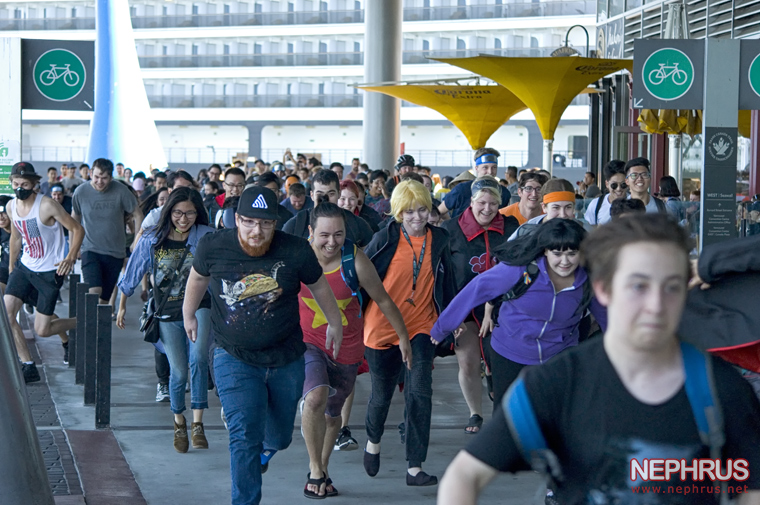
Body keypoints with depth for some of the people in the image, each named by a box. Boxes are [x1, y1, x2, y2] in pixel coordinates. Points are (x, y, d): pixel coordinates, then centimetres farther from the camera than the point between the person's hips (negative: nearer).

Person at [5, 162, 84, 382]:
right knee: (6, 313, -12)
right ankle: (28, 367, -2)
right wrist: (11, 266, 20)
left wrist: (71, 257, -27)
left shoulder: (47, 205, -19)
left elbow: (77, 229, -14)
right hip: (25, 267, 6)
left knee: (42, 330, -4)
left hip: (50, 273, -6)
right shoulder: (11, 207, 1)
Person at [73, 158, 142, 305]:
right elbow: (74, 221, 12)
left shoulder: (121, 191, -8)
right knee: (94, 291, -23)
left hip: (115, 252, 1)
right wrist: (73, 248, 15)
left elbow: (138, 215, 4)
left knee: (105, 298, 6)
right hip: (90, 250, -1)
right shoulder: (81, 192, -5)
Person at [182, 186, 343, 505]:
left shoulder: (296, 251, -14)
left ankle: (266, 446, 57)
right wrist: (189, 314, 23)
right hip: (234, 358, -2)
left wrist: (335, 323, 19)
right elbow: (198, 278, 10)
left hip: (286, 359, 2)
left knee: (280, 436, 20)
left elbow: (319, 286, 5)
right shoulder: (213, 247, -14)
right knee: (244, 436, -16)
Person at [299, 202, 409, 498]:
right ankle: (315, 471, -10)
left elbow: (383, 301, -3)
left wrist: (404, 338, 3)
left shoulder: (356, 260, -15)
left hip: (347, 349, 1)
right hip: (308, 342, -1)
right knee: (315, 398, -27)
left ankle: (322, 469, 40)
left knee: (332, 414, 16)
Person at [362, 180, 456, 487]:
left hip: (421, 326, 1)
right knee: (382, 392, 12)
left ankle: (414, 468, -6)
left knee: (420, 392, -11)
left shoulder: (439, 240, 3)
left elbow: (446, 284, 13)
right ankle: (373, 440, 44)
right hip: (383, 325, -1)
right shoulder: (385, 239, -6)